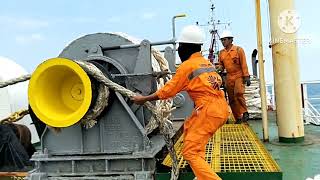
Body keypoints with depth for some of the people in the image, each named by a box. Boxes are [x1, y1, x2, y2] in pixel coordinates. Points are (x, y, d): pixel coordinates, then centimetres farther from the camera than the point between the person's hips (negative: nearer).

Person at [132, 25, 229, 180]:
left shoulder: (187, 65, -5)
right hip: (220, 108, 9)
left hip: (209, 111, -9)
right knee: (189, 126, 29)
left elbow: (168, 91, -2)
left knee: (190, 152, -6)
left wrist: (143, 99, 8)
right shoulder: (206, 62, 17)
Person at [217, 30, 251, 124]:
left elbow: (243, 64, -5)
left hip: (239, 76, -5)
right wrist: (219, 67, -6)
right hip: (229, 78, 5)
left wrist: (246, 77, -9)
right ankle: (238, 118, 16)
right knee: (231, 99, 5)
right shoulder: (221, 53, 9)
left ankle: (244, 112, -7)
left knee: (238, 93, -26)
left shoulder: (238, 49, -3)